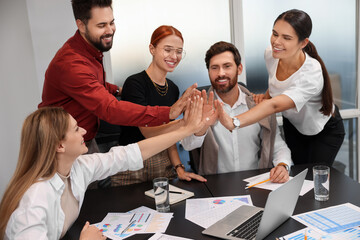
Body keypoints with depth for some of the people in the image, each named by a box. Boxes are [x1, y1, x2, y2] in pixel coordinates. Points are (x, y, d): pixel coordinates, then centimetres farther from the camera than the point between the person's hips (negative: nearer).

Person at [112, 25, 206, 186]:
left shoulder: (173, 89, 7)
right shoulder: (134, 83, -15)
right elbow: (148, 131, -23)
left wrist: (179, 167, -1)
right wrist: (184, 122, -37)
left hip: (162, 164, 6)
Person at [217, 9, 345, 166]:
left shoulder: (312, 74, -41)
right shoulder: (271, 54, -20)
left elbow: (275, 105, -55)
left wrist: (233, 122, -68)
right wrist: (266, 96, -17)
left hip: (325, 131, -5)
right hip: (292, 125, 5)